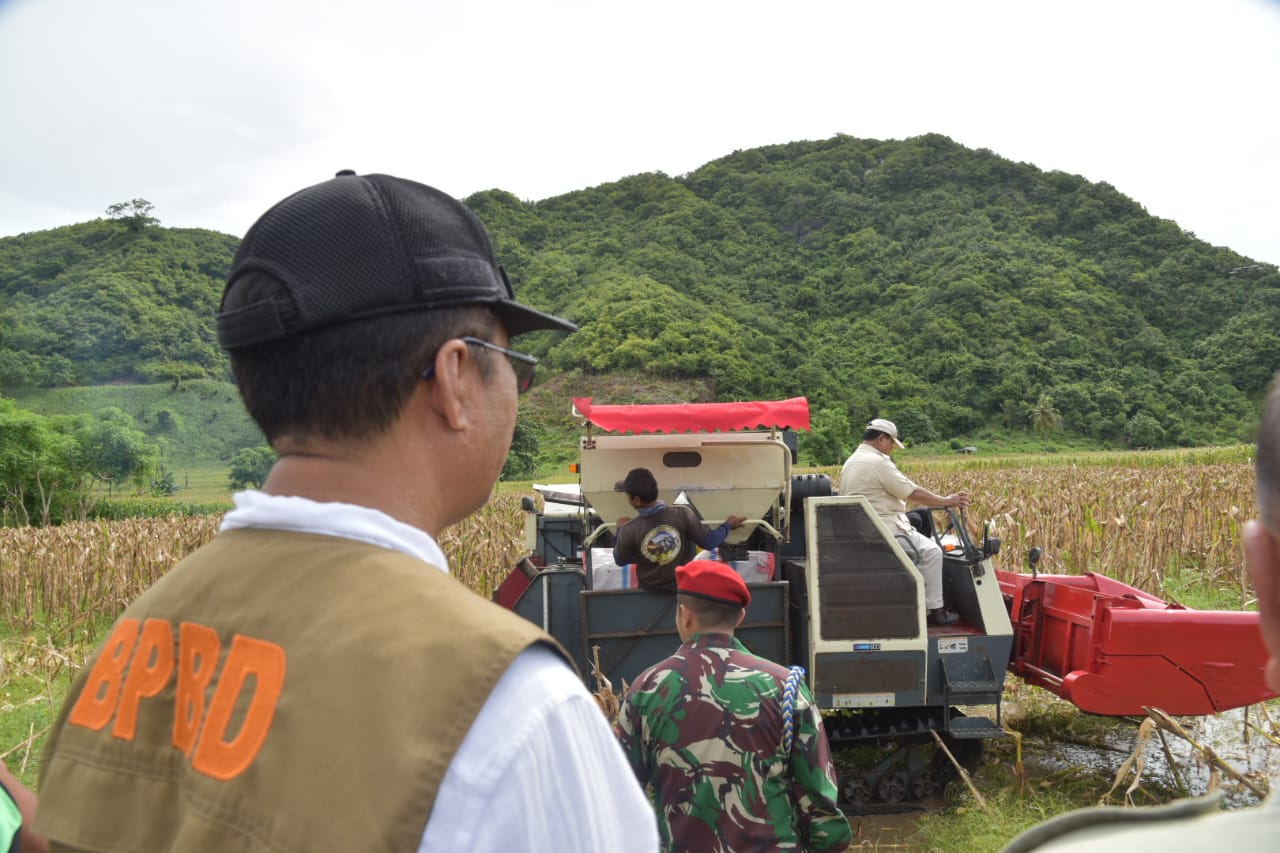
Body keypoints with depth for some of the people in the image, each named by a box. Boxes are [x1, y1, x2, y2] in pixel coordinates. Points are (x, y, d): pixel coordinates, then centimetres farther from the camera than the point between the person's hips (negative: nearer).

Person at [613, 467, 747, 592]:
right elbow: (709, 543, -14)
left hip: (649, 588, 0)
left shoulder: (629, 530, -25)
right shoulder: (682, 515, -25)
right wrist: (728, 525, 4)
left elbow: (620, 561, -6)